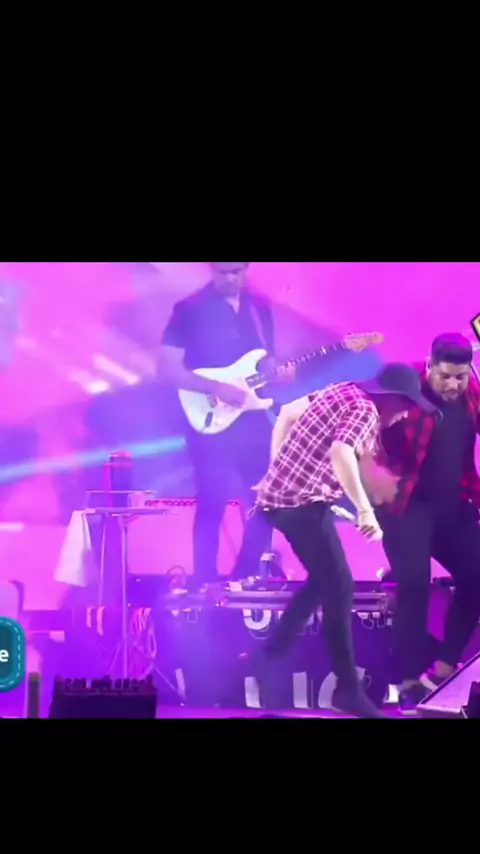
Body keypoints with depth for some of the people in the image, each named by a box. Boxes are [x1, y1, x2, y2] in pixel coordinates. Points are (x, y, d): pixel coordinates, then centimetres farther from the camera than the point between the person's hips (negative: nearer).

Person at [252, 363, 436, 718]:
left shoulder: (342, 392, 13)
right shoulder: (365, 410, -15)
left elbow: (289, 412, 21)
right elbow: (341, 453, -33)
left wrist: (276, 472, 24)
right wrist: (365, 509, -33)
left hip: (281, 494, 10)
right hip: (302, 501, -10)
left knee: (323, 581, 21)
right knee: (339, 587, -6)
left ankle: (271, 655, 26)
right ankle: (348, 688, -1)